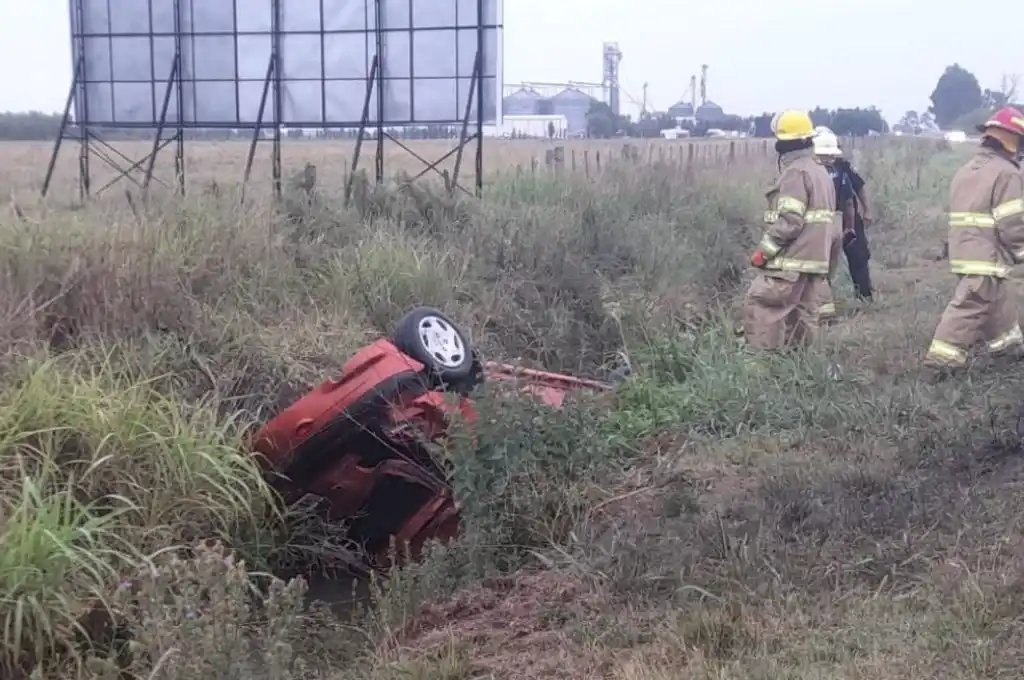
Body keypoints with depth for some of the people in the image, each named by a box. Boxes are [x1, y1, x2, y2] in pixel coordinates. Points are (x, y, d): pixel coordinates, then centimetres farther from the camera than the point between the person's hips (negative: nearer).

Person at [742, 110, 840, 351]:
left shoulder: (795, 171, -13)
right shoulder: (821, 171, 18)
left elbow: (789, 221, -21)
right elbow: (828, 218, 21)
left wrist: (763, 250, -16)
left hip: (792, 259, -10)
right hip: (815, 259, 10)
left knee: (758, 306, -8)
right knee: (803, 315, 11)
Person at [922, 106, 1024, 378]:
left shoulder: (965, 171, 16)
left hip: (963, 253, 9)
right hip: (987, 257, -9)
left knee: (1000, 304, 22)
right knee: (969, 308, -7)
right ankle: (941, 360, -9)